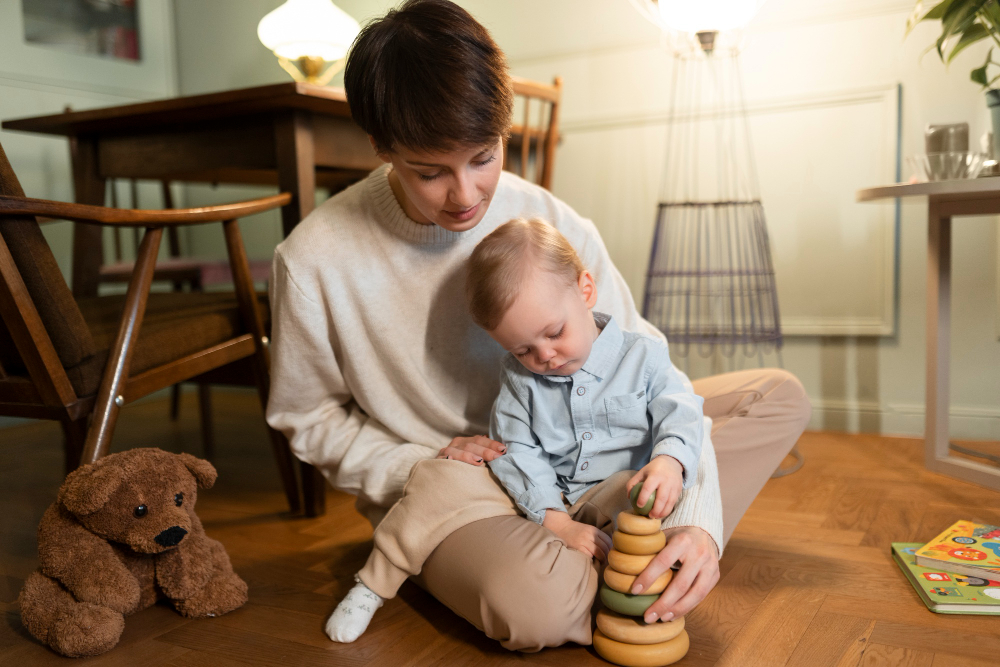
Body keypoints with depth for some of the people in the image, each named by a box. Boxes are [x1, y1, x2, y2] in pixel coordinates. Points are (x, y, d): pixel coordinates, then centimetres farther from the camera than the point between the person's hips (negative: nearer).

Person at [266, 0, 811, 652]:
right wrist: (417, 467, -18)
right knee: (536, 603, -38)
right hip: (439, 479, -3)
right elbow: (309, 420, -2)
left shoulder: (554, 224, -14)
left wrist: (695, 522, -24)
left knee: (780, 397, -3)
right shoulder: (313, 262, -17)